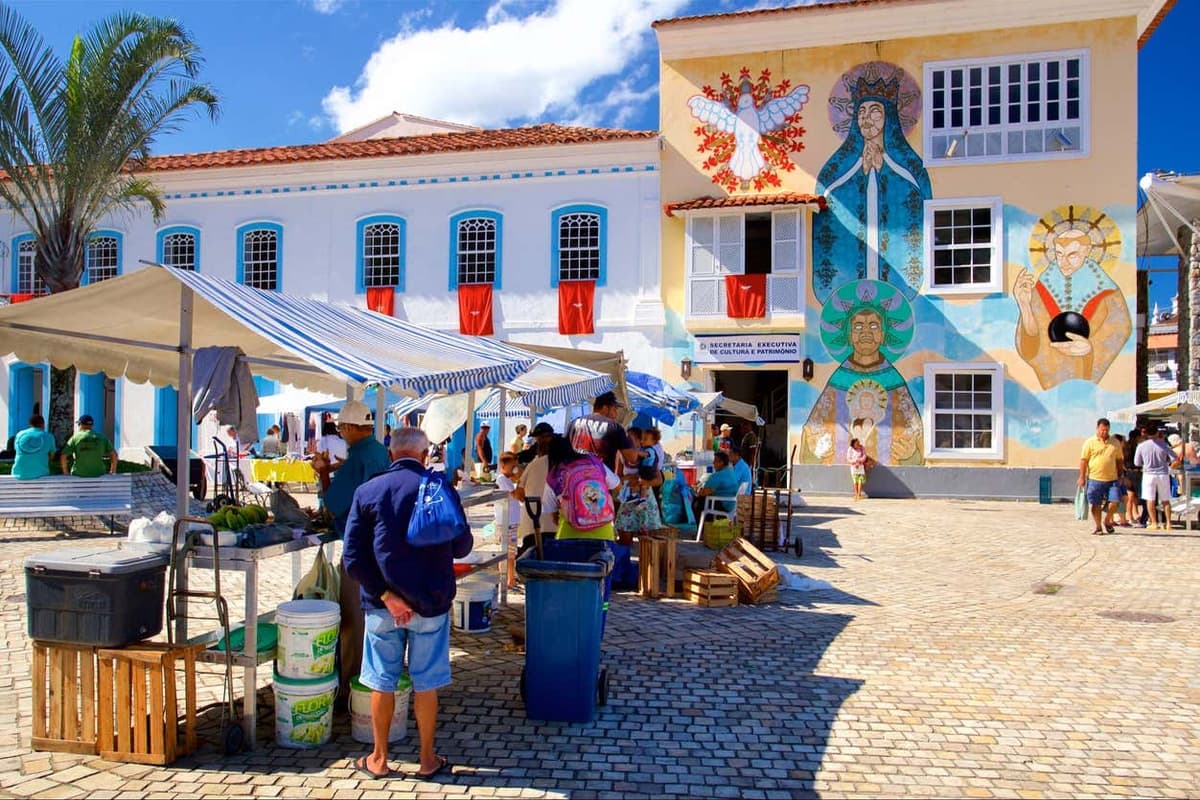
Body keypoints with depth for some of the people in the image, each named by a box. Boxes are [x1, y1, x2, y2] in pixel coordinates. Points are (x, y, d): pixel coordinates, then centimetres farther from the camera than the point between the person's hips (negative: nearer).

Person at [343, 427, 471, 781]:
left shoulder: (368, 492, -6)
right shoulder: (442, 490, -9)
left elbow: (353, 557, -11)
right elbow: (462, 546, 1)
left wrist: (386, 595, -11)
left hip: (382, 604, 1)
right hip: (430, 603, 0)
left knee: (382, 682, 15)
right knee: (426, 684, 12)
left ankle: (379, 759, 28)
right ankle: (427, 760, 24)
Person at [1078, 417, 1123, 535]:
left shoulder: (1115, 442, 10)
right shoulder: (1090, 442, 1)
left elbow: (1119, 460, 17)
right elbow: (1083, 460, -1)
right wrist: (1082, 477, -5)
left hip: (1112, 479, 2)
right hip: (1095, 479, -2)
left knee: (1114, 501, -6)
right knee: (1096, 504, 3)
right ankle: (1098, 527, 15)